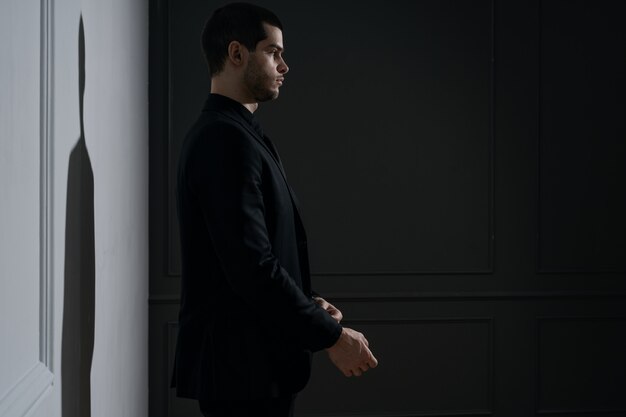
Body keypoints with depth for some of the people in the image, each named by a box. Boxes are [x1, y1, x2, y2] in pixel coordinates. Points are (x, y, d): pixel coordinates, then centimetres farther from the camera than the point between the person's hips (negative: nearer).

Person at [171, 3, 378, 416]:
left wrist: (308, 305, 7)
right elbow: (251, 266, -24)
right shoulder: (227, 139, -17)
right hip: (244, 366, -10)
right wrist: (332, 336, -17)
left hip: (249, 360, 10)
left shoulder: (224, 133, 15)